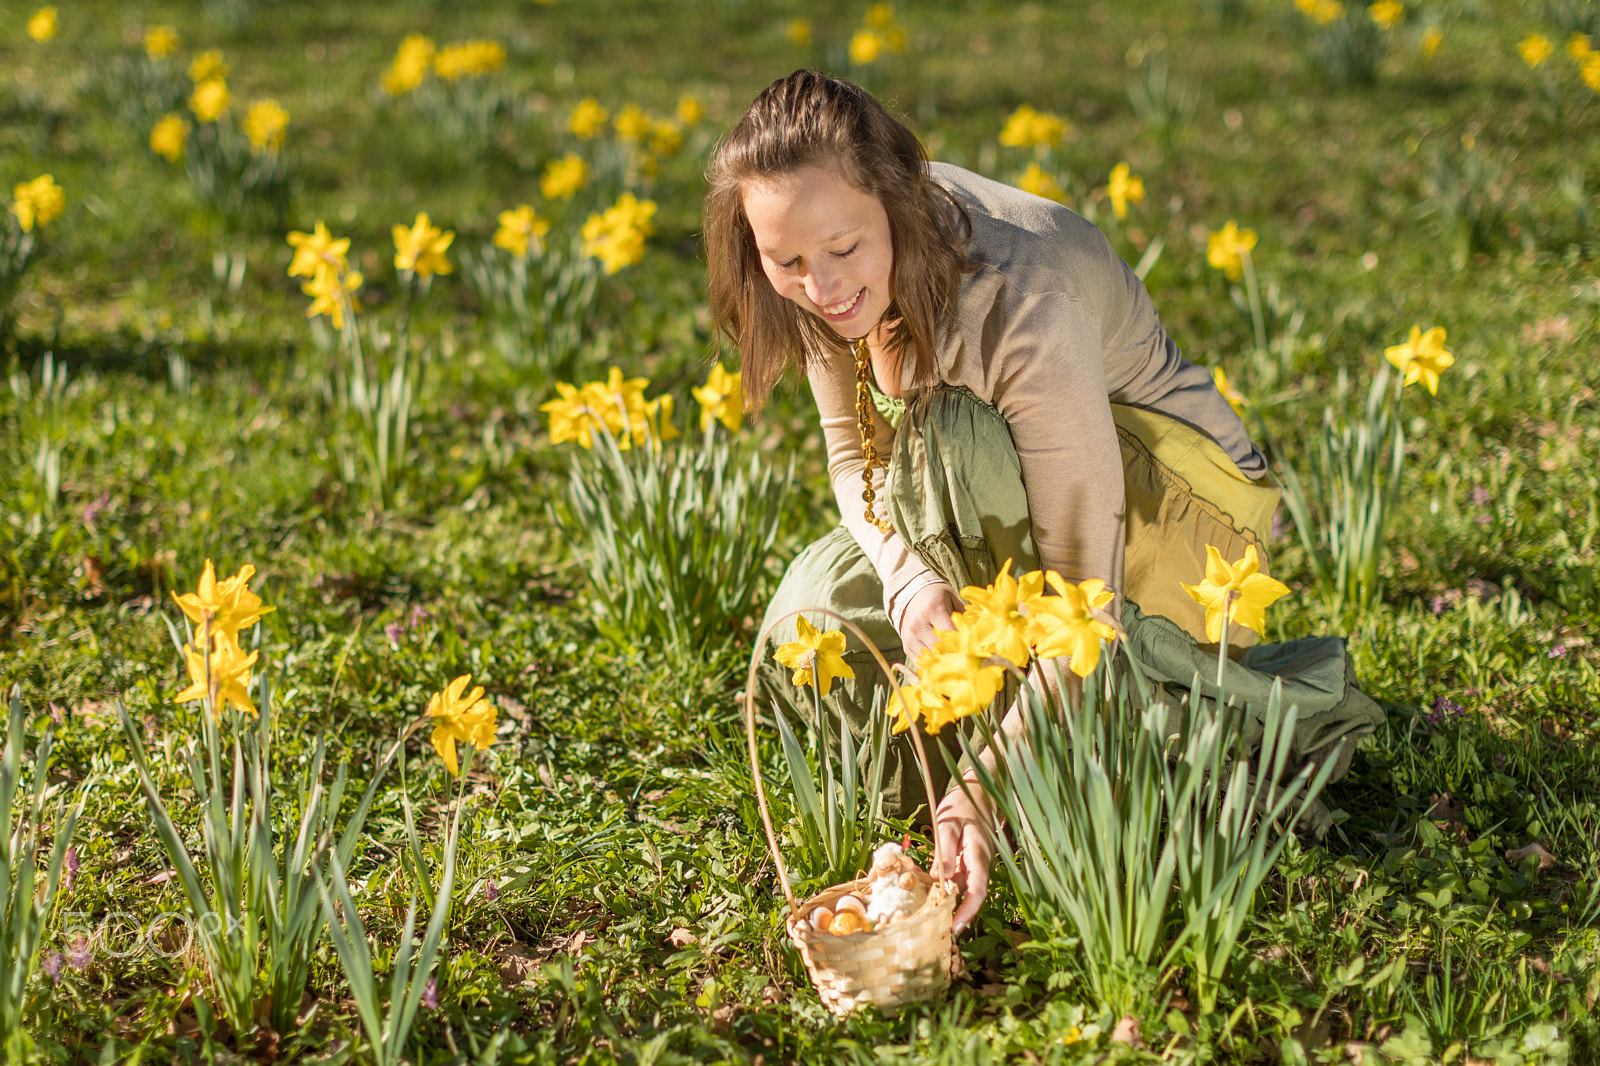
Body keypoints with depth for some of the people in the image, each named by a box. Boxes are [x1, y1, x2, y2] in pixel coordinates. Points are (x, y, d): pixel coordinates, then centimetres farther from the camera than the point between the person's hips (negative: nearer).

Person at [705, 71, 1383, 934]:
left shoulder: (1020, 310, -37)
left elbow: (1085, 595, -35)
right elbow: (854, 454, -2)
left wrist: (978, 796, -41)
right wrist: (912, 581, -24)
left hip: (1172, 505, -6)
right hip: (1015, 503, 6)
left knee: (951, 438, -35)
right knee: (813, 612, -15)